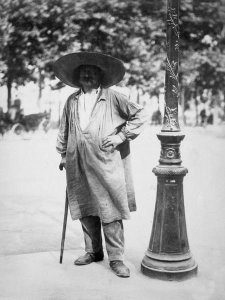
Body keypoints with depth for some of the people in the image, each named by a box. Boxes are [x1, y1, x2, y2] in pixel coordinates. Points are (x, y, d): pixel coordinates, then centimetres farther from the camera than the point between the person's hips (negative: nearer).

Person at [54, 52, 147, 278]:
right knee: (86, 211, 11)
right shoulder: (72, 101, 12)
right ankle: (93, 251, 27)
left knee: (110, 212, -4)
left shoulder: (112, 98, 1)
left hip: (106, 164, -4)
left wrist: (120, 136, -3)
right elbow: (64, 130, 21)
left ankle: (116, 257, 6)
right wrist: (63, 154, 20)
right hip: (78, 167, 4)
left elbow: (140, 115, 3)